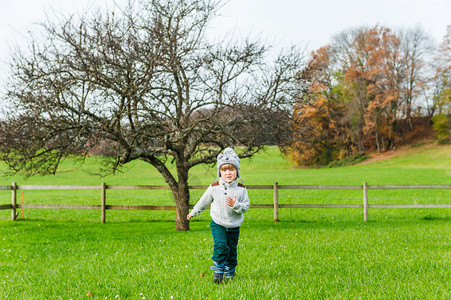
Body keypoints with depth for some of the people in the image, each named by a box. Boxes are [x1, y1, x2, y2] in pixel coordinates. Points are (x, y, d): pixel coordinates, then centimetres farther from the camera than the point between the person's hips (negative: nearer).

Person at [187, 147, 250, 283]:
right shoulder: (214, 188, -6)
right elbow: (204, 201, 9)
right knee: (220, 245, -18)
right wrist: (193, 213, 20)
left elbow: (246, 206, -5)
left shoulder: (241, 189, -5)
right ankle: (218, 269, 1)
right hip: (218, 224, -1)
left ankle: (230, 270, 29)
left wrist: (235, 205, -26)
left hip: (234, 226, 1)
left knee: (232, 249, 8)